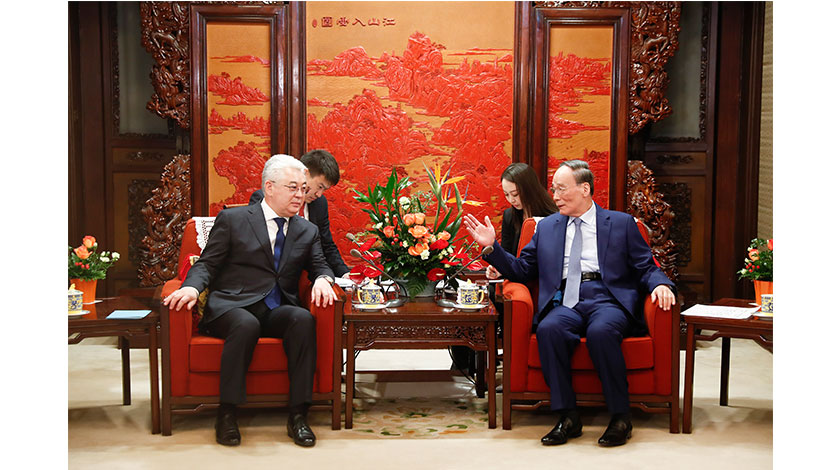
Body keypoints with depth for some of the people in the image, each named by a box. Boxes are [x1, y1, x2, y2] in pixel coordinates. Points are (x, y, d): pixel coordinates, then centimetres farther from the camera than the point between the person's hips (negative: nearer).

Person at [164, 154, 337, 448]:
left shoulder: (307, 231, 18)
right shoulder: (232, 219, 7)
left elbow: (320, 267, 19)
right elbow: (207, 264, 5)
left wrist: (322, 280, -7)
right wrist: (192, 287, -17)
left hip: (277, 312, 3)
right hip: (232, 307, -3)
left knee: (304, 319, -31)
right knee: (247, 324, -38)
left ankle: (297, 415, -27)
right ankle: (226, 414, -25)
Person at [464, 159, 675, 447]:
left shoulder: (621, 223, 15)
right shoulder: (547, 227, 22)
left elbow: (646, 268, 11)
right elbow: (522, 270, 20)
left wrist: (660, 284, -10)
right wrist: (491, 246, 7)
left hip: (608, 300, -2)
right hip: (567, 304, 3)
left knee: (601, 331, -36)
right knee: (548, 329, -32)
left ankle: (621, 417, -20)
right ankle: (567, 417, -21)